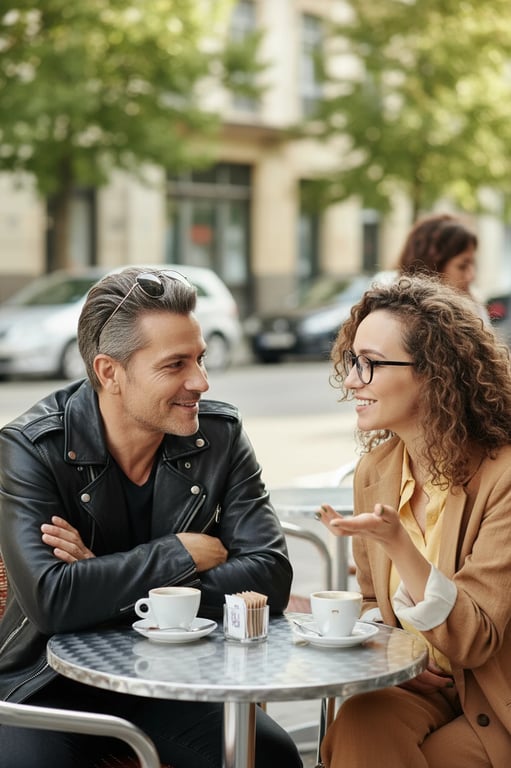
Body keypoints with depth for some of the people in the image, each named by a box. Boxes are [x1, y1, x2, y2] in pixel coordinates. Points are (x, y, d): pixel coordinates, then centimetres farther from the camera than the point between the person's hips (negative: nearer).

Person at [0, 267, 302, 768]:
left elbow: (269, 578, -13)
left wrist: (109, 587, -20)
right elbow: (51, 599, -27)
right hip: (55, 680, -2)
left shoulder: (221, 435, -4)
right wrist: (183, 554, -18)